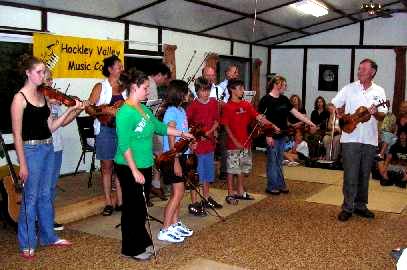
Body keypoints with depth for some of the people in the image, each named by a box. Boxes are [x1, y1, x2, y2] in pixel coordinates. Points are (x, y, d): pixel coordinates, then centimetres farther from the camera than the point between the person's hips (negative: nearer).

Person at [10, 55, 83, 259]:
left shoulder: (43, 95, 9)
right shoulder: (20, 98, -11)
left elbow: (50, 126, 9)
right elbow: (17, 134, -13)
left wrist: (70, 110, 0)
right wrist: (22, 164, -15)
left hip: (48, 148, 7)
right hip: (31, 150, -7)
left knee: (45, 195, 16)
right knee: (30, 198, 3)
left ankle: (48, 236, 30)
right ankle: (27, 244, 17)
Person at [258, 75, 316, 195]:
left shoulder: (284, 99, 10)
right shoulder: (266, 99, -11)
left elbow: (296, 113, 12)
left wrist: (309, 122, 6)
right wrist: (267, 135, -17)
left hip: (282, 135, 7)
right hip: (272, 136, -7)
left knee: (279, 162, 14)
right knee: (272, 161, 1)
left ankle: (280, 184, 23)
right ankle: (271, 186, 11)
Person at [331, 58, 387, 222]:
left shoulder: (379, 91, 6)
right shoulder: (349, 89, 1)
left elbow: (382, 116, 6)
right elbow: (332, 106, 4)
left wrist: (375, 113, -16)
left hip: (370, 140, 3)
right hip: (350, 138, -2)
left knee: (364, 176, 11)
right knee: (350, 176, -3)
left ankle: (360, 205, 24)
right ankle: (347, 208, 7)